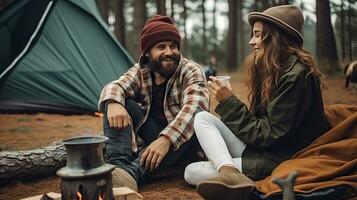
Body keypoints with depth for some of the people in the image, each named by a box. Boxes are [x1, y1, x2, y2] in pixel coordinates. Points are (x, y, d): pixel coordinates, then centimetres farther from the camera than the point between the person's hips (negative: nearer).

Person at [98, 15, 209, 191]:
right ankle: (118, 164, -37)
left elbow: (194, 107, -30)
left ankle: (133, 172, -49)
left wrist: (166, 139, -46)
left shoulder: (191, 71, -11)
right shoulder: (140, 71, 2)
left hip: (180, 140, -3)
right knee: (119, 102, -17)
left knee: (197, 118, -36)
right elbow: (116, 86, -16)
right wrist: (113, 102, -41)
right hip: (151, 135, 3)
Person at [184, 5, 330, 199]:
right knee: (202, 117, -10)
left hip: (276, 160, -10)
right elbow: (258, 122, 10)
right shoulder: (271, 68, 8)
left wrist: (229, 101, -17)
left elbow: (270, 136, -20)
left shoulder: (295, 75, -20)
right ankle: (229, 173, -24)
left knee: (192, 172, -13)